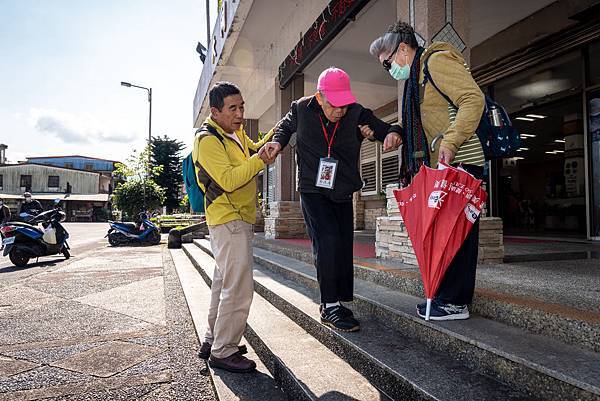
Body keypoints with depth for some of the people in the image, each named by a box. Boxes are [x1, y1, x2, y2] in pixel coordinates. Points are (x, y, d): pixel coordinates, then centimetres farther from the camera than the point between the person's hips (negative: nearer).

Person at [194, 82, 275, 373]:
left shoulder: (236, 133, 12)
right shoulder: (208, 140, -16)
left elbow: (256, 149, 24)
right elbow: (228, 180, -26)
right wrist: (260, 160, -26)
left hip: (236, 220, 10)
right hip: (229, 221, -10)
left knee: (224, 282, 16)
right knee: (238, 288, -11)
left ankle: (212, 341, 29)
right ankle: (223, 352, 2)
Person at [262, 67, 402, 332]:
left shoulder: (357, 114, -9)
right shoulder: (302, 109, -8)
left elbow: (385, 129, -6)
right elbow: (285, 126, 13)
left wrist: (393, 133, -30)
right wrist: (277, 141, -7)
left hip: (343, 193, 3)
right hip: (313, 192, -3)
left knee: (343, 248, 6)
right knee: (328, 242, -18)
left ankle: (335, 302, 22)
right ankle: (330, 307, -6)